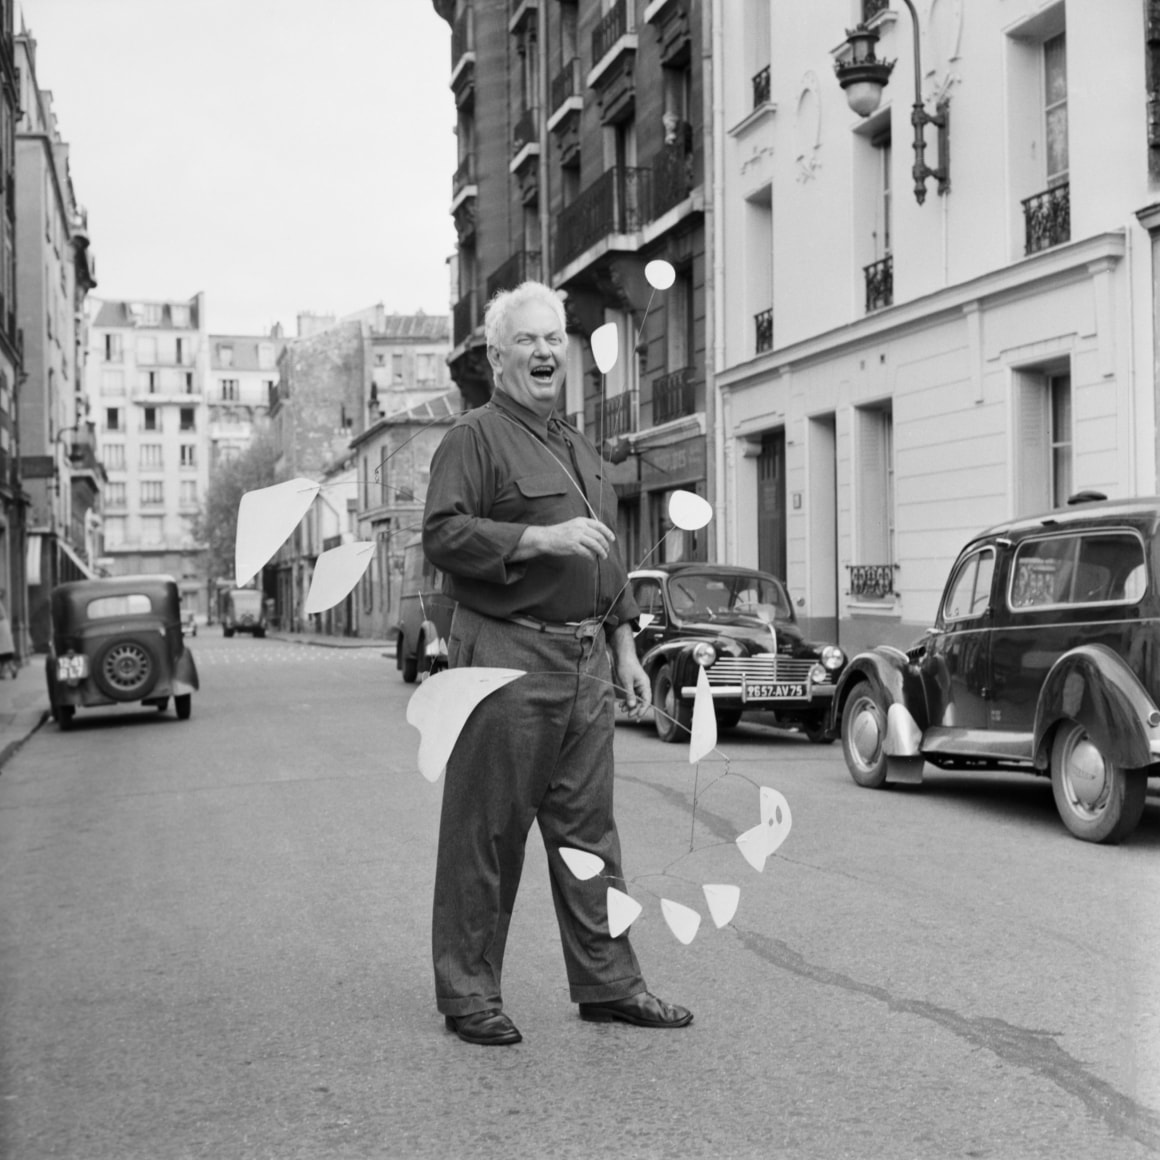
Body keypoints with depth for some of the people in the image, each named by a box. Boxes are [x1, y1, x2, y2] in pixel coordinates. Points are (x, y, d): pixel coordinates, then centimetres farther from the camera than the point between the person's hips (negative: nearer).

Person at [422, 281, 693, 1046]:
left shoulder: (582, 450, 22)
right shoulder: (475, 439, -4)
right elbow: (444, 535, -16)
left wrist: (625, 648, 21)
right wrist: (540, 537, -23)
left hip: (586, 661, 8)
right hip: (506, 657, -7)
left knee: (588, 829, 11)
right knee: (487, 833, -2)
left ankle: (608, 983, 18)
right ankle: (469, 994, 7)